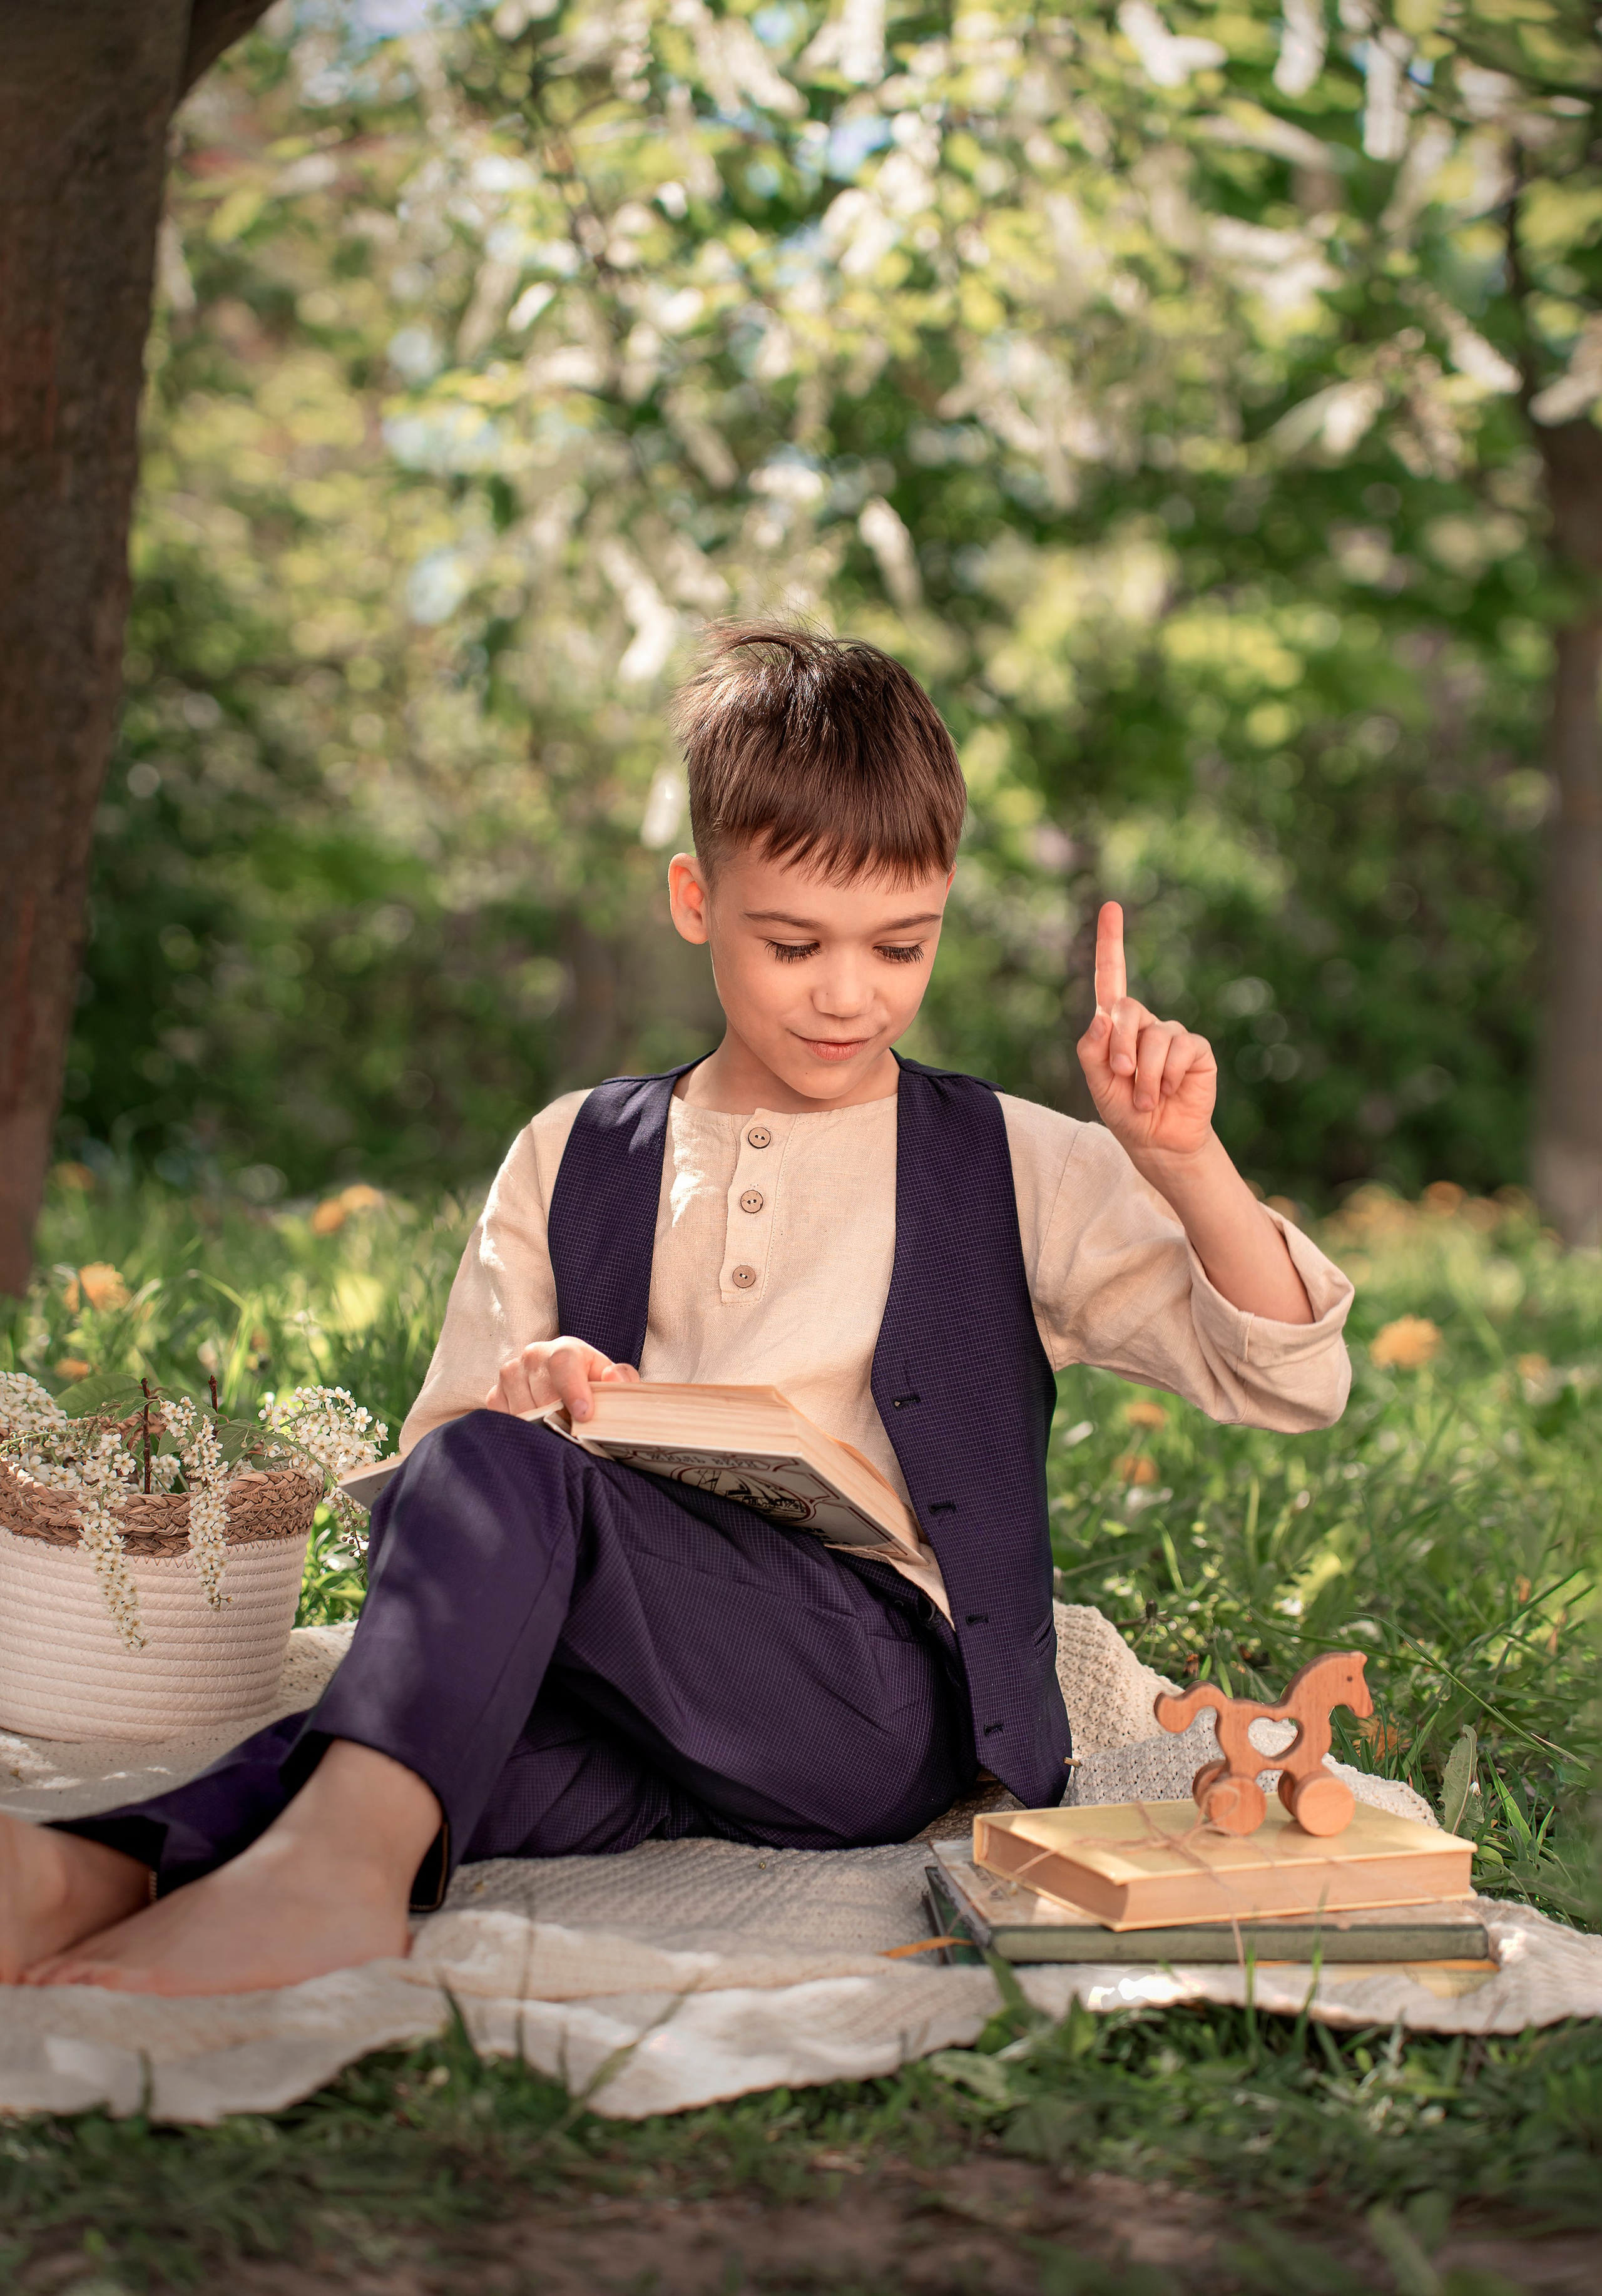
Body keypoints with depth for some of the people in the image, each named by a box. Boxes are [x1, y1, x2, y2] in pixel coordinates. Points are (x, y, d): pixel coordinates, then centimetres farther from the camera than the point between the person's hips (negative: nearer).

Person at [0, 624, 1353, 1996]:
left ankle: (331, 1862, -52)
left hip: (879, 1693, -3)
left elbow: (1291, 1382, 4)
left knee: (495, 1475, -30)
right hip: (647, 1713, 3)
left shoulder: (1016, 1173, 11)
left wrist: (1180, 1163, -13)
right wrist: (514, 1399, -7)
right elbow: (434, 1445, 18)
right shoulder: (574, 1161, 19)